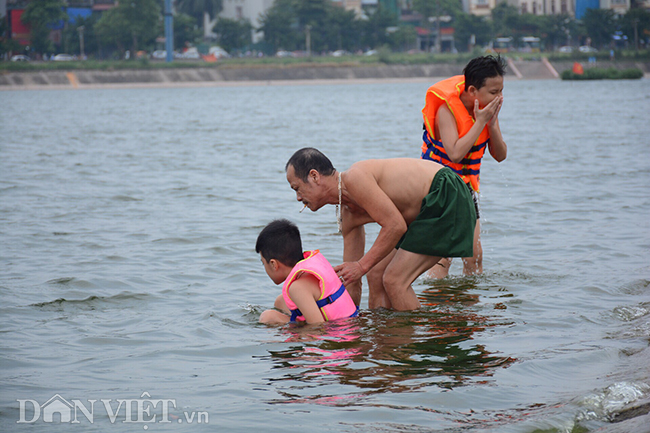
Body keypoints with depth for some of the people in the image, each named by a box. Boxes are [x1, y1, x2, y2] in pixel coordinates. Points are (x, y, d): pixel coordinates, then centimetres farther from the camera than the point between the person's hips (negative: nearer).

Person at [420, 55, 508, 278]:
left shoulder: (488, 109, -3)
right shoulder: (446, 110, -23)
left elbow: (500, 155, -3)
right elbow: (455, 153, -35)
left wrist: (492, 123, -18)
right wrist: (480, 122, -30)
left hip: (466, 185, 7)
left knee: (474, 254, 5)